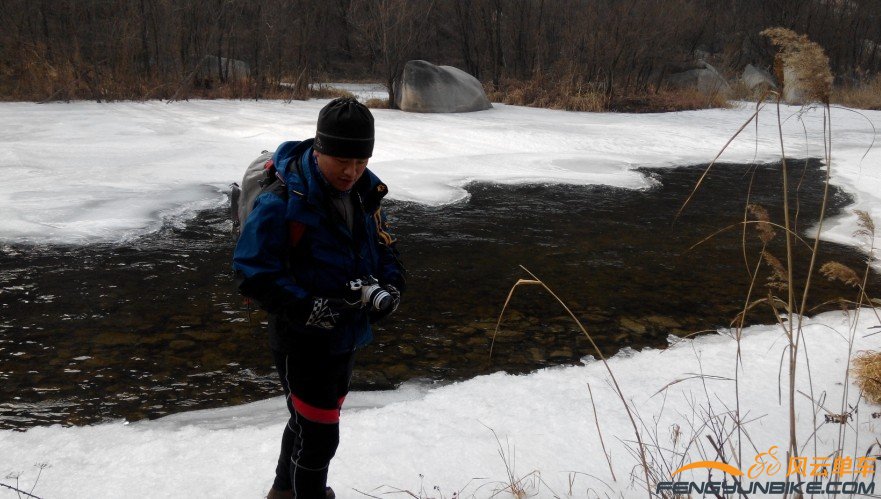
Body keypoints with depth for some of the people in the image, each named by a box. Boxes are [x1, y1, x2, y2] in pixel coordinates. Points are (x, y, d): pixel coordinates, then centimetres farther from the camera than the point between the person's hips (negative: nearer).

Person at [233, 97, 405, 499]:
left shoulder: (363, 192, -2)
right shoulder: (282, 201, -24)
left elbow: (384, 247, 8)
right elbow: (253, 272, -23)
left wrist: (387, 288, -12)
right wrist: (307, 308, -32)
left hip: (347, 336, 8)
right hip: (303, 341, -7)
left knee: (310, 419, 26)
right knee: (319, 434, 1)